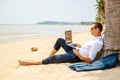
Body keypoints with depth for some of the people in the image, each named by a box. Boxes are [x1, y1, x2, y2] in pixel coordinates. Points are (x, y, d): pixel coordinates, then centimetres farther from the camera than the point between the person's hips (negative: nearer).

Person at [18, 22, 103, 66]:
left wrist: (77, 53, -19)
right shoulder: (95, 38, 8)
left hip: (76, 57, -10)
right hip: (75, 50, 10)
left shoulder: (98, 43, -24)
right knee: (60, 40, 11)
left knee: (53, 58, -13)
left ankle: (30, 63, -4)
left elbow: (89, 59, -29)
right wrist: (79, 46, 8)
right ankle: (49, 56, 17)